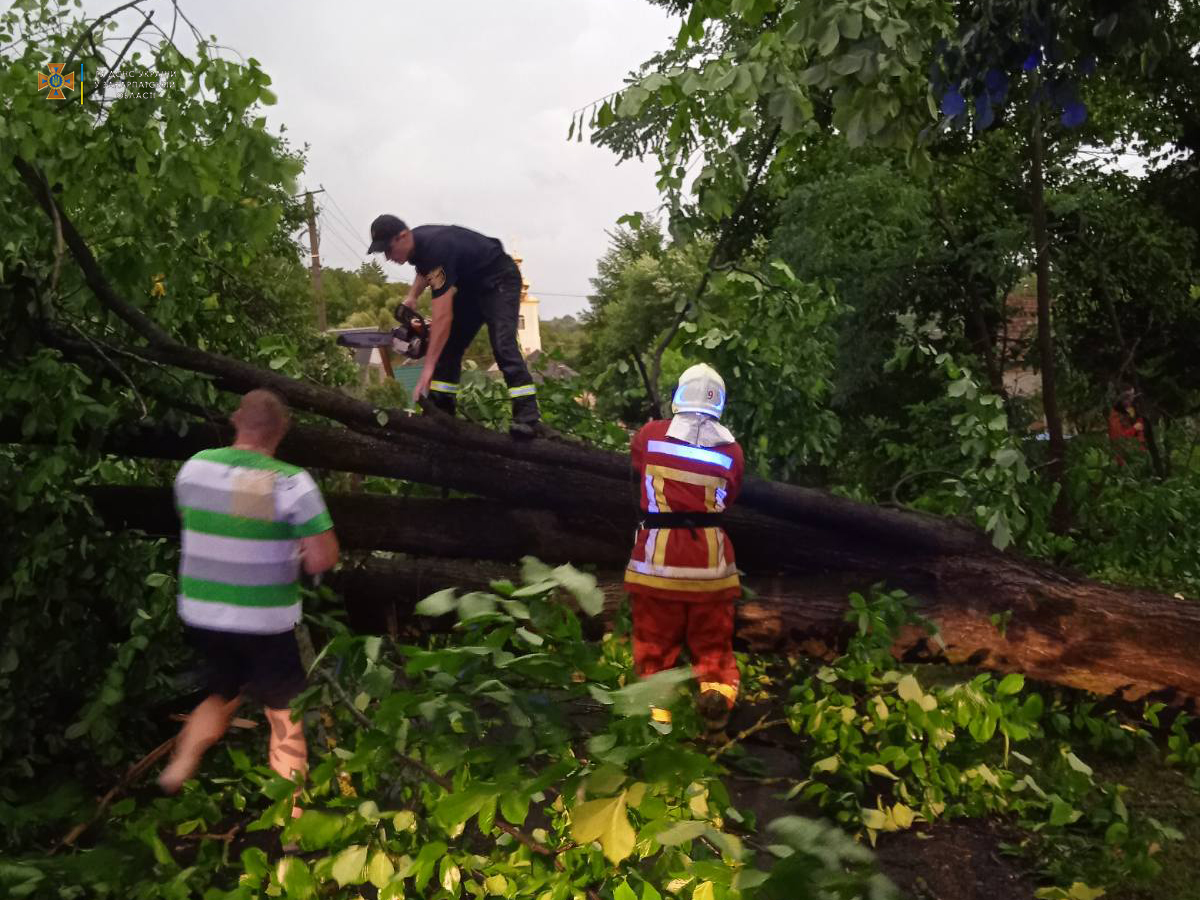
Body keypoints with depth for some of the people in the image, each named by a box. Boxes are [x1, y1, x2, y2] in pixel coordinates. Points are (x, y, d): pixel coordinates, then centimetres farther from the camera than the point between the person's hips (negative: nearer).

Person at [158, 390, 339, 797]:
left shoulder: (194, 467, -4)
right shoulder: (292, 483, -18)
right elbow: (322, 561, -19)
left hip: (200, 615, 4)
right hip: (266, 622, -4)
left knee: (223, 693, 31)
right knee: (286, 715, 14)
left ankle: (181, 763, 18)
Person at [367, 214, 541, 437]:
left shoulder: (436, 249, -35)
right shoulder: (416, 244, -7)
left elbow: (443, 317, -39)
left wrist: (428, 368, -39)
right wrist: (412, 296, 2)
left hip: (500, 280, -10)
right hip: (470, 284, 10)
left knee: (502, 345, -26)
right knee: (448, 344, 2)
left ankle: (528, 416, -33)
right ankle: (440, 412, 4)